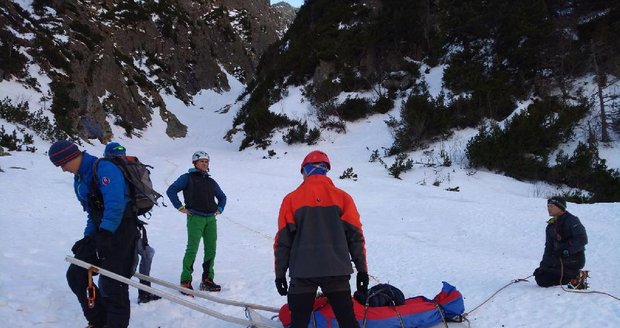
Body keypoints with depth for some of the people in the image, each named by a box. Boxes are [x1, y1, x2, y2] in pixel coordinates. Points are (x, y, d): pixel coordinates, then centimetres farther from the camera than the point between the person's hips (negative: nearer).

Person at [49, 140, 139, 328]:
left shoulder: (104, 168, -15)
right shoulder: (79, 180, 15)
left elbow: (115, 205, -26)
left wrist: (105, 235, -30)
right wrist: (88, 237, 9)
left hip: (120, 231, -9)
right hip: (100, 232, 9)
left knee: (112, 284, -8)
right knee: (75, 275, 6)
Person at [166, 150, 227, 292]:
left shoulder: (211, 182, 20)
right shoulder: (187, 178, 4)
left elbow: (222, 197, 33)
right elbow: (171, 190, -2)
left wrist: (219, 209, 18)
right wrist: (180, 207, -6)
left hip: (211, 219, 6)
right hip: (195, 218, -5)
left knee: (211, 250, 4)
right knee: (192, 249, -12)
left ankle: (207, 280, 13)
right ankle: (185, 281, -6)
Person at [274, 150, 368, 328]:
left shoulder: (292, 199, 1)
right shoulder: (342, 197, 3)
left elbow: (283, 240, 1)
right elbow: (355, 235, 2)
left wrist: (280, 273, 8)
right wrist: (362, 269, 7)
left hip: (302, 272, -1)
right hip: (337, 271, 1)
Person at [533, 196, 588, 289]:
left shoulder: (571, 220, -8)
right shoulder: (550, 226, 15)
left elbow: (582, 239, -17)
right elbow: (549, 247, 14)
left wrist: (567, 251, -27)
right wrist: (543, 265, 2)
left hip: (575, 259, -8)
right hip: (559, 259, 8)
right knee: (541, 280, -3)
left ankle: (576, 275, -9)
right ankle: (571, 276, 4)